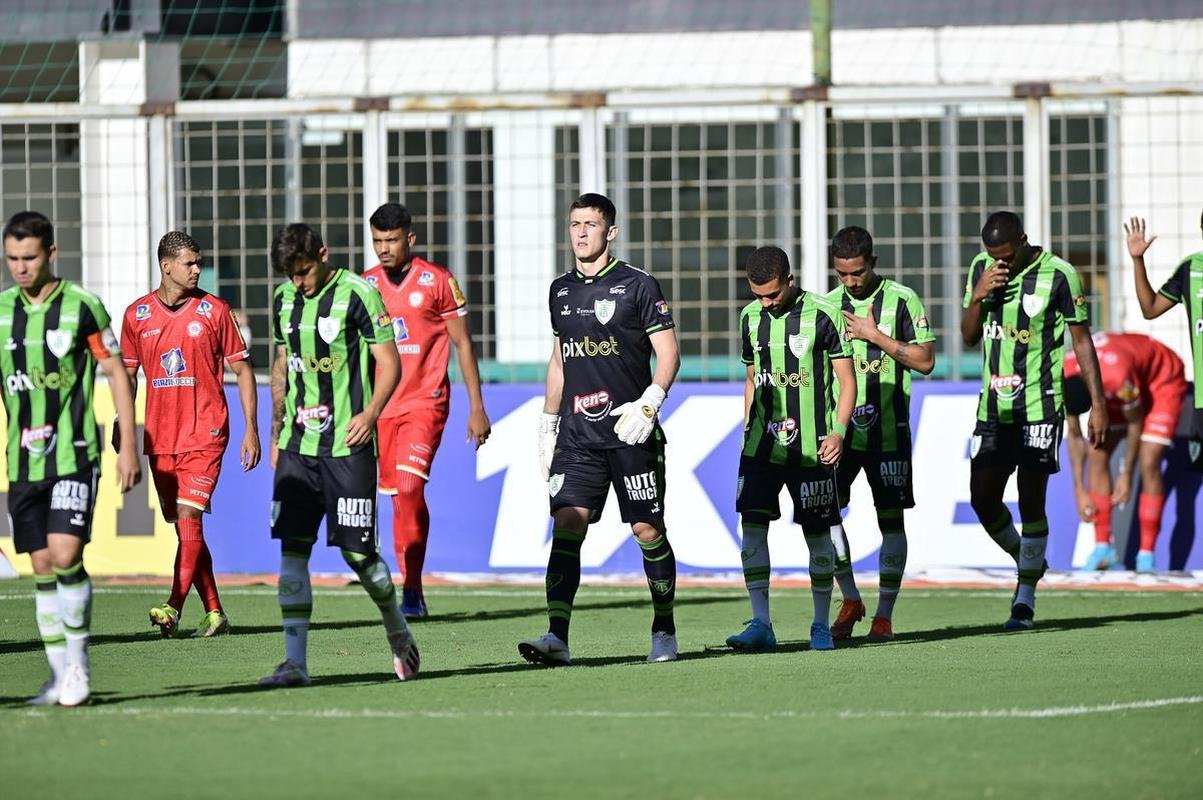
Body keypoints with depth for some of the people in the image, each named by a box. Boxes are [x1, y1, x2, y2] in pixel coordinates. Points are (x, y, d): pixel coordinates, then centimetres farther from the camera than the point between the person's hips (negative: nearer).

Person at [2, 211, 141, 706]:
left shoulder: (82, 306, -5)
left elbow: (117, 374, 0)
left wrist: (128, 446, -4)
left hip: (73, 455, -5)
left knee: (65, 555, -17)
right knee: (42, 566, 5)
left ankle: (78, 661, -2)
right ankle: (61, 676, 11)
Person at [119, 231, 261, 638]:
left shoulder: (213, 310, 0)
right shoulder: (137, 314, 7)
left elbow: (242, 370, 4)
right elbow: (127, 374, 17)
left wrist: (251, 429, -1)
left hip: (204, 433, -4)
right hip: (160, 436, 4)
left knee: (189, 518, -16)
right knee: (183, 526, 6)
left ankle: (174, 609, -22)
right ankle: (214, 613, 14)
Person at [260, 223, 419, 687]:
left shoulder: (357, 295, -7)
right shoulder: (284, 299, 11)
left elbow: (389, 363, -5)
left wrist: (371, 412, -20)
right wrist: (276, 433, 20)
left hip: (347, 445, -5)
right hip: (298, 445, 5)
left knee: (357, 552, -3)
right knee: (292, 549, -4)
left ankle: (398, 634, 24)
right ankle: (295, 662, -5)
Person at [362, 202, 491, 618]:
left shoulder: (437, 281, -1)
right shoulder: (365, 285, 9)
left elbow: (463, 344, 3)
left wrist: (476, 408, 1)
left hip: (425, 402, -4)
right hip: (380, 404, 4)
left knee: (409, 488, -18)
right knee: (401, 496, 4)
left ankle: (411, 590, -15)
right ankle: (412, 590, 11)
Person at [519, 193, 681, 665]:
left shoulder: (637, 286, -2)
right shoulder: (561, 290, 13)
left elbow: (668, 353, -3)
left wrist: (648, 404, -17)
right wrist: (548, 423, 21)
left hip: (630, 432, -4)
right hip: (577, 435, 4)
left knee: (648, 530, 1)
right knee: (566, 526, -9)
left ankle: (664, 630, 17)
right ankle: (556, 636, -16)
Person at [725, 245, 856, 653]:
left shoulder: (823, 315, -7)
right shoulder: (751, 317, 8)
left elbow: (847, 381, -4)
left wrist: (838, 432, -15)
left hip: (811, 448, -4)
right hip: (762, 446, 4)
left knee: (818, 534, 3)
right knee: (752, 526, -9)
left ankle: (822, 625, 15)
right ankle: (761, 623, -8)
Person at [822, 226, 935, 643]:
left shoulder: (902, 300, -2)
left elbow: (925, 361, -7)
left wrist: (875, 335, -13)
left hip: (888, 431, -2)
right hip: (840, 428, 2)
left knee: (891, 518, 0)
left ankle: (884, 615, 8)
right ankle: (850, 600, 5)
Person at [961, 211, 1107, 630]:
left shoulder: (1058, 275, -9)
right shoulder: (981, 269, 6)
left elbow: (1082, 340, -3)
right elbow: (969, 336, 11)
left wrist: (1098, 403, -5)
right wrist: (978, 297, -8)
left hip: (1039, 406, -5)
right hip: (993, 406, 5)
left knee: (1031, 500, -6)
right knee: (982, 498, 1)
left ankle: (1026, 595, 3)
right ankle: (1028, 562, 25)